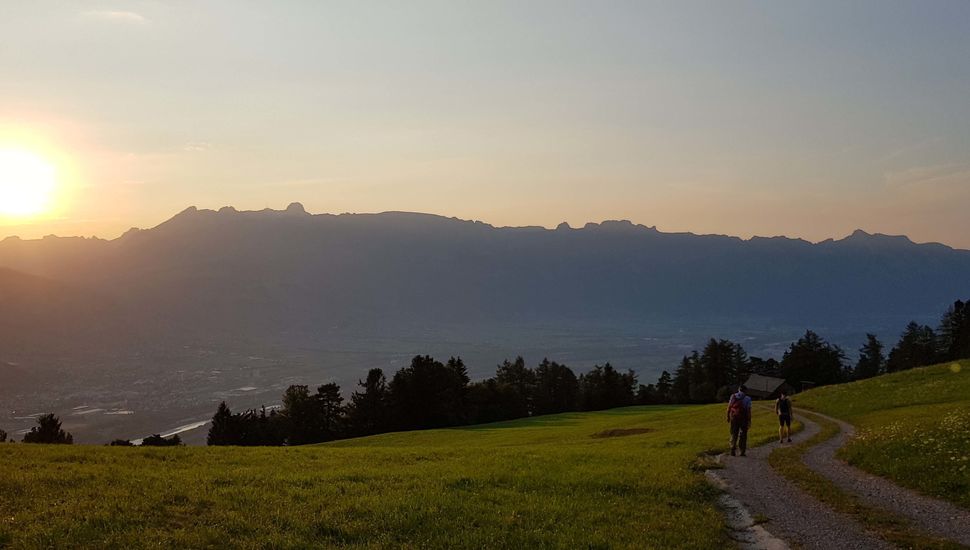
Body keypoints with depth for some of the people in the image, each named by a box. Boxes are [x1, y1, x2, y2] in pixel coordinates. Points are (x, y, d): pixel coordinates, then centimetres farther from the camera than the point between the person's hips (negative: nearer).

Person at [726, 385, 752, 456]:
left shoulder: (733, 396, 4)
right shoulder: (747, 399, -4)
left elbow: (729, 408, 4)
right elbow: (748, 410, -9)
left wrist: (728, 417, 12)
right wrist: (749, 421, -6)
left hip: (734, 417, 2)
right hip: (743, 418, -2)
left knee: (734, 434, 10)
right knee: (743, 435, 8)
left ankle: (733, 450, 2)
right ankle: (742, 451, 5)